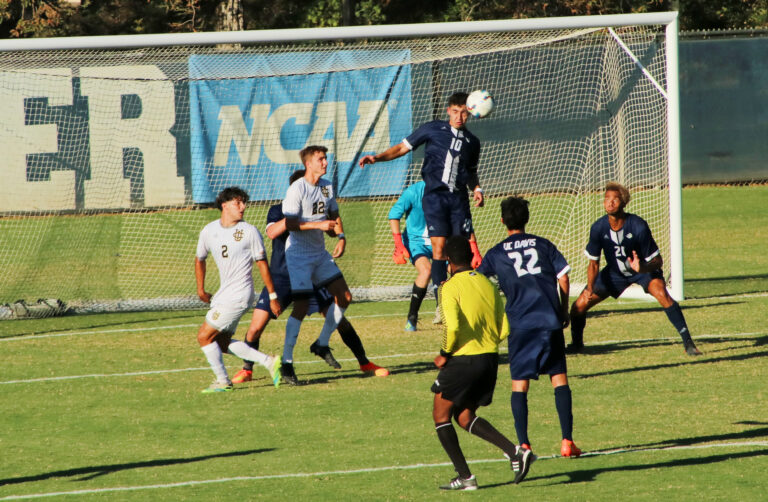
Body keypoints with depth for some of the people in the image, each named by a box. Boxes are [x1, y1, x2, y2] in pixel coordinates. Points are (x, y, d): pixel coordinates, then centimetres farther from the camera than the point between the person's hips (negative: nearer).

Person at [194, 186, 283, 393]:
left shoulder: (249, 232, -9)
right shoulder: (209, 231, 4)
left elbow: (262, 263, -4)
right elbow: (200, 259, 21)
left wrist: (273, 297, -4)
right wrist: (201, 289, 21)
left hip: (238, 296, -7)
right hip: (223, 294, 7)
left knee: (205, 336, -7)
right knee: (222, 342, 9)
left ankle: (222, 381, 7)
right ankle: (269, 362, 14)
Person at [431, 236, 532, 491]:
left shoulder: (450, 287, -10)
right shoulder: (488, 285, 9)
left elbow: (453, 326, -23)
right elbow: (504, 329, 7)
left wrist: (445, 354, -8)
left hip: (463, 360, -7)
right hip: (490, 359, 7)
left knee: (441, 415, 9)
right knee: (465, 417, 18)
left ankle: (465, 477, 3)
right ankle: (515, 451, -1)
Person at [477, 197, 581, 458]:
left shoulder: (496, 253, 9)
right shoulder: (543, 245, 12)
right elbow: (563, 278, 6)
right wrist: (564, 311, 19)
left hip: (521, 323, -1)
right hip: (550, 319, 1)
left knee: (519, 383, 3)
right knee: (559, 377, 6)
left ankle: (523, 445, -6)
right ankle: (567, 441, -1)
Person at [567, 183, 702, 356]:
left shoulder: (638, 226, -30)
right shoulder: (598, 228, -21)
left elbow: (657, 260, -23)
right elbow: (593, 263, -6)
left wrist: (642, 268, -43)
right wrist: (590, 289, -18)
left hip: (643, 269, -3)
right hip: (615, 271, 3)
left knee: (661, 293, -33)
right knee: (579, 306, -5)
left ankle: (688, 343, -25)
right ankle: (576, 344, 25)